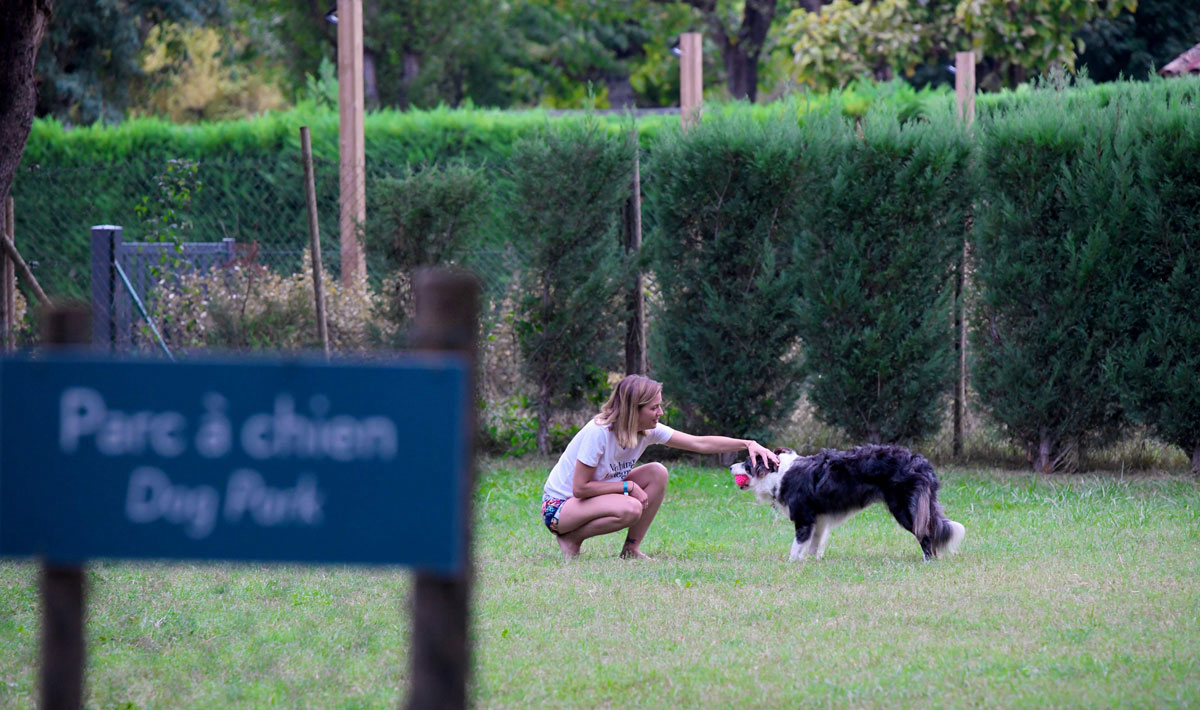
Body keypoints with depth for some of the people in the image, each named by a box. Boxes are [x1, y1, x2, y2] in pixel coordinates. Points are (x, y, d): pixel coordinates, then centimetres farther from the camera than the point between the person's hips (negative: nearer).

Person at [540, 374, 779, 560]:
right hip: (558, 507, -8)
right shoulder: (598, 433, -29)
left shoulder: (649, 431, -8)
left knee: (657, 473, -11)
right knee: (630, 509, -34)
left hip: (597, 495, 8)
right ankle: (571, 538, -11)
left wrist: (747, 444, -18)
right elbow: (580, 488, -27)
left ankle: (631, 549, -3)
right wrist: (628, 487, -23)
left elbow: (700, 443, -8)